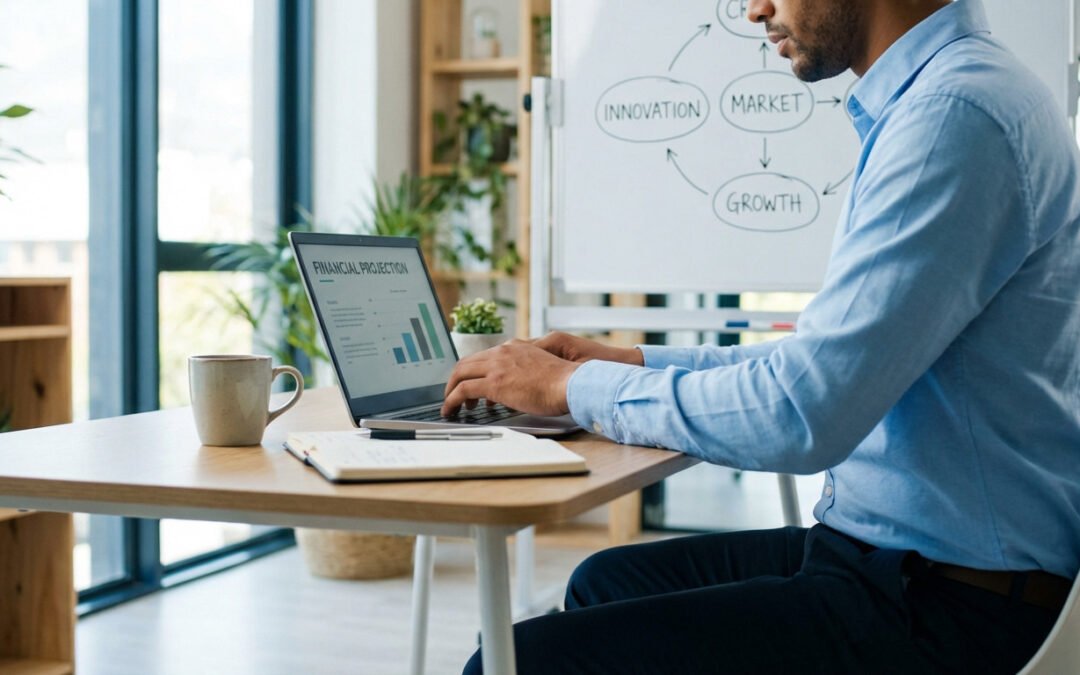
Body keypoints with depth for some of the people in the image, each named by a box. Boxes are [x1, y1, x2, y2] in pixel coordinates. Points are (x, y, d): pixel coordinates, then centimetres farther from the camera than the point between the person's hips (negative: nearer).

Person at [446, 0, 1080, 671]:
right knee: (605, 584, 20)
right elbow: (834, 358, 20)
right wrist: (637, 363, 15)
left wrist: (574, 386, -12)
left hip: (954, 609, -10)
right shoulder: (933, 95, 13)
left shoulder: (959, 112, -20)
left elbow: (803, 413, -26)